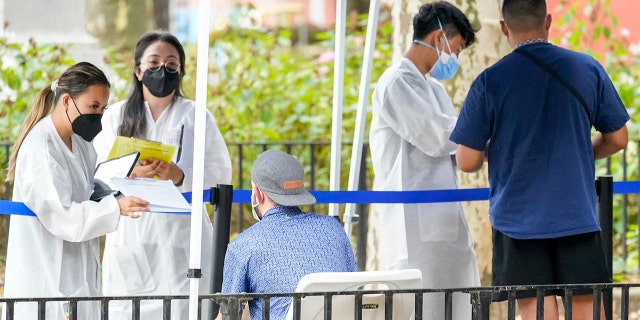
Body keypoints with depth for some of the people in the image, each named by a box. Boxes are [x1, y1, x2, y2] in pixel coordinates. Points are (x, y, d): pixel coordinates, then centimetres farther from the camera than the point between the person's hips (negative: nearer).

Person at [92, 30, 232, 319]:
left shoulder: (196, 117, 9)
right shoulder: (115, 117, 12)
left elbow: (220, 174, 2)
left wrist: (180, 176, -17)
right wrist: (131, 173, -18)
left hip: (180, 239, -1)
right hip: (130, 238, 1)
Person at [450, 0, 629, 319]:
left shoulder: (490, 81, -7)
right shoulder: (588, 69, 0)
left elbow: (467, 161, -4)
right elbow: (617, 139, 8)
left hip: (517, 219, -1)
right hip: (578, 218, 2)